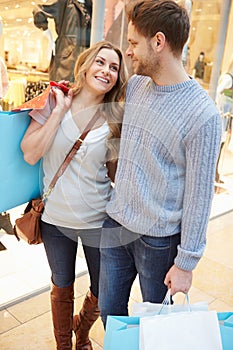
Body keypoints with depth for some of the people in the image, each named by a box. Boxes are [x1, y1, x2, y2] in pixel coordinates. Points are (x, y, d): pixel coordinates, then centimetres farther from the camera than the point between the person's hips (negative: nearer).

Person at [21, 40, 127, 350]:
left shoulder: (116, 120, -6)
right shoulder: (53, 101, -7)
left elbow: (116, 173, 2)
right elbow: (30, 154, -15)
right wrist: (60, 110, -17)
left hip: (98, 222, 1)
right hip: (56, 219, 0)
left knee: (102, 294, 15)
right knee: (62, 289, 20)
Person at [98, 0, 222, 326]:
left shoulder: (202, 114, -21)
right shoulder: (134, 86, 0)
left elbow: (199, 197, -16)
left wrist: (186, 262, -10)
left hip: (159, 238, -5)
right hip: (116, 224, 6)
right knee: (109, 310, 22)